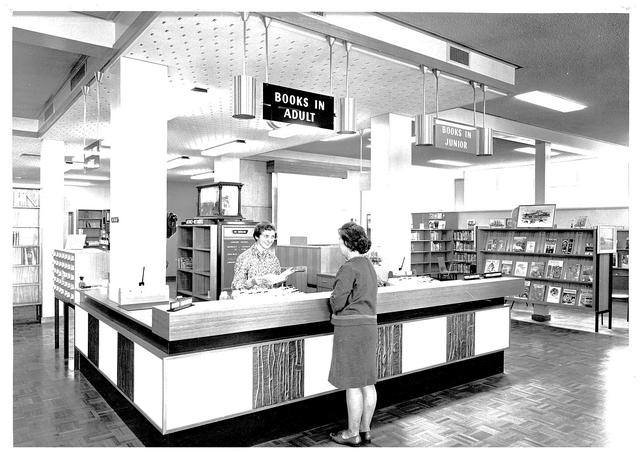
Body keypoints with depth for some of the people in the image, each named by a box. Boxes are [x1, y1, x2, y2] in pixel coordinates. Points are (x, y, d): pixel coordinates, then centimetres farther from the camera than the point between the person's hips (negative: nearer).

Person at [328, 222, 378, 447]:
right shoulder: (369, 265, 12)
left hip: (351, 328, -9)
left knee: (353, 385, 2)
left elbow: (338, 302, -18)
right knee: (367, 382, 15)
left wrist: (332, 301, 4)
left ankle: (353, 434, 14)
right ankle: (365, 430, 27)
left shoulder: (349, 268, -17)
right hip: (369, 324, 9)